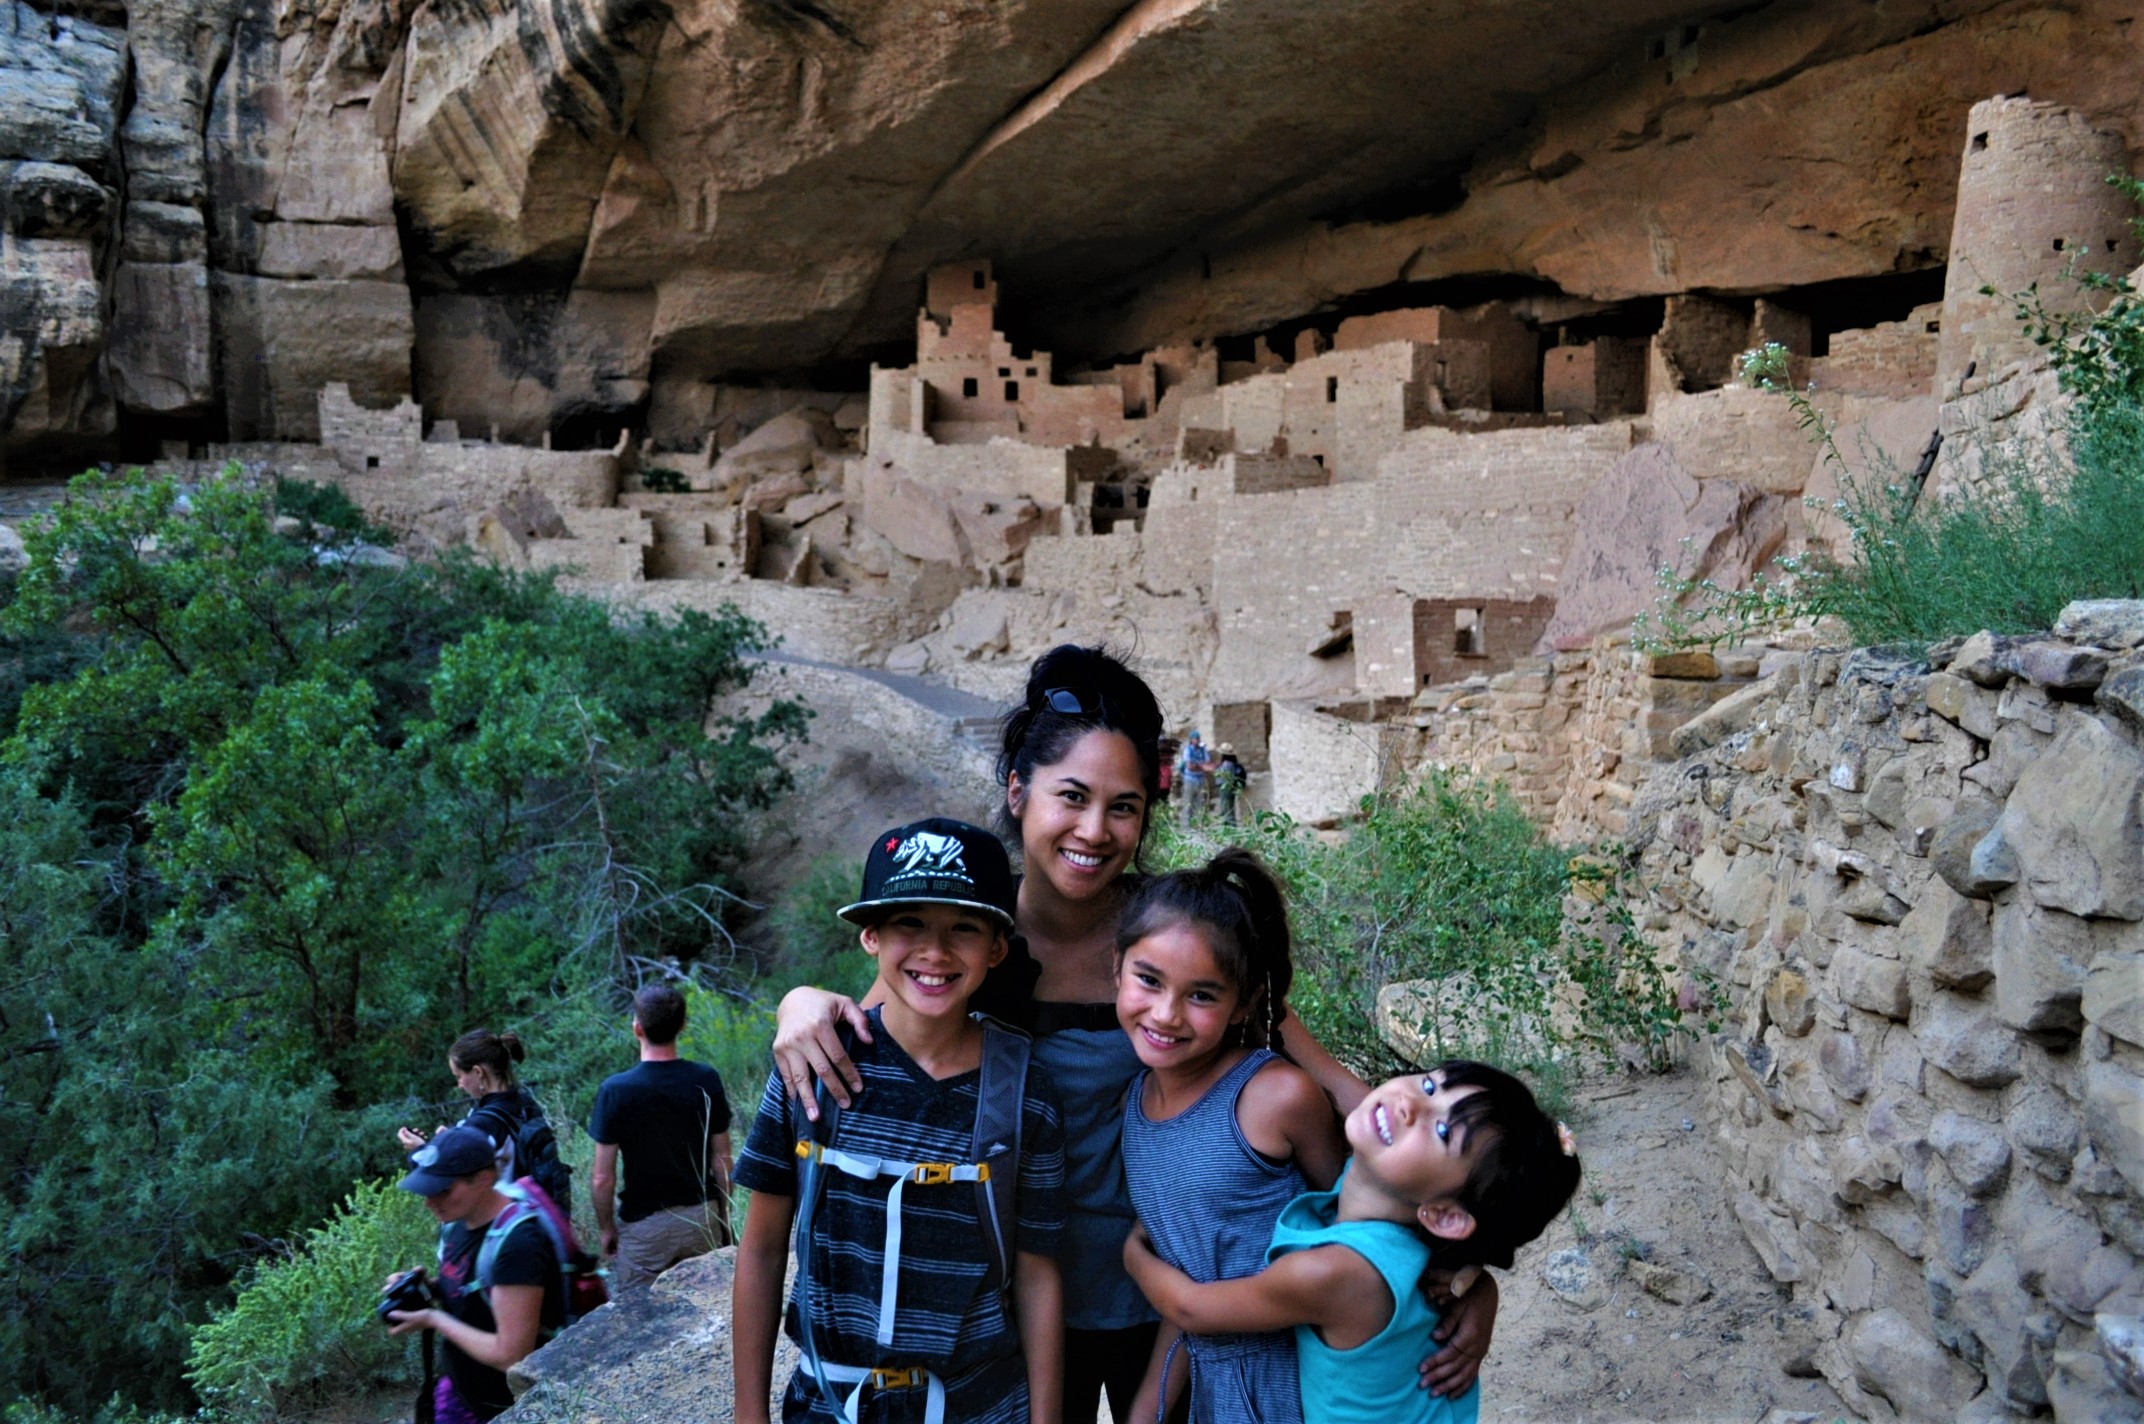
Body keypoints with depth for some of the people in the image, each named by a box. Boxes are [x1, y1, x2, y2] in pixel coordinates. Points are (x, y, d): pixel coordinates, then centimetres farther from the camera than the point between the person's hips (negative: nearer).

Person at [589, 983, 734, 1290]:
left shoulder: (615, 1090, -15)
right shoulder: (706, 1080, -7)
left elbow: (602, 1179, -11)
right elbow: (721, 1161, 0)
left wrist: (606, 1228, 5)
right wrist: (724, 1218, 13)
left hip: (643, 1226, -2)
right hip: (701, 1218, 2)